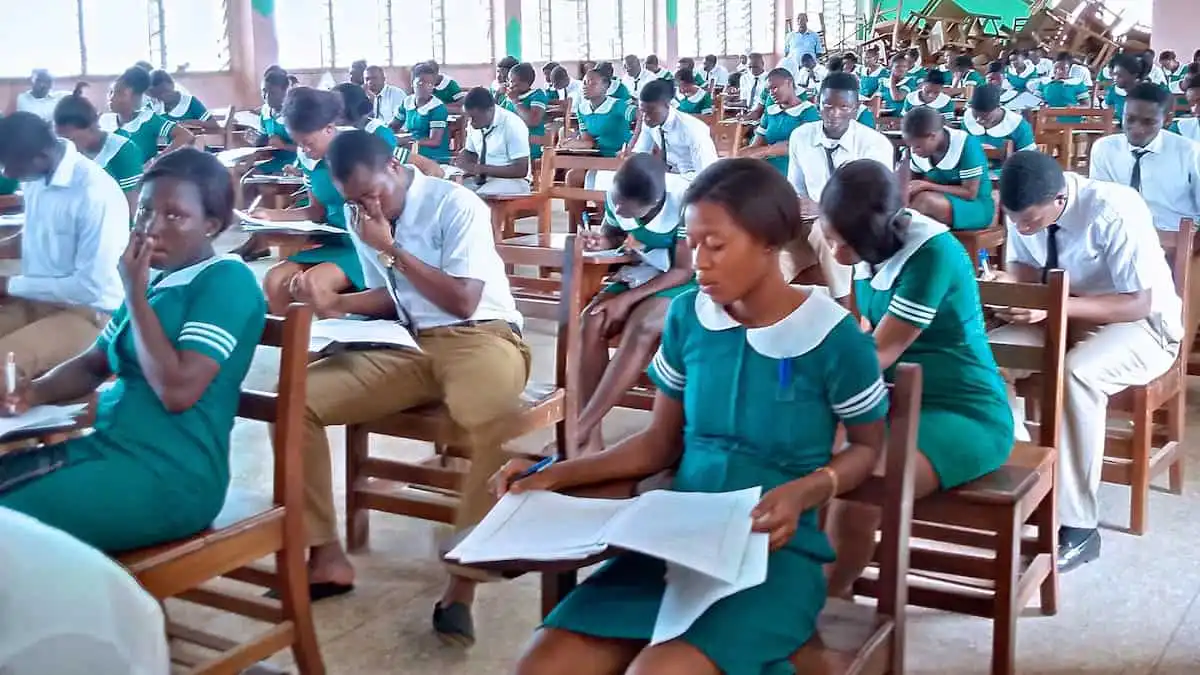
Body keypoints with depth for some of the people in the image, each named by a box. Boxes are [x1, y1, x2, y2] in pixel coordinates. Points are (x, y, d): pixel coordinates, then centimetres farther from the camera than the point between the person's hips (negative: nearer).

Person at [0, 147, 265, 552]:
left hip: (168, 475, -8)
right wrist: (36, 392, 4)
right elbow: (94, 363, 25)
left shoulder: (226, 281, -9)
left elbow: (177, 390, -20)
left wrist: (134, 294, -12)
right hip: (105, 447, 9)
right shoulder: (155, 279, 15)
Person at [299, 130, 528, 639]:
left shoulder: (456, 205, -8)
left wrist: (392, 250, -13)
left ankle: (463, 581, -28)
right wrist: (335, 303, 1)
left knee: (490, 420, -42)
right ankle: (326, 556, -5)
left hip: (478, 337, -6)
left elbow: (462, 302, -14)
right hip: (407, 345, 6)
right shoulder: (364, 220, 11)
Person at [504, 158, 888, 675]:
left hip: (777, 549, -4)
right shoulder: (687, 317, 3)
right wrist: (556, 474, 1)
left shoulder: (833, 337, -10)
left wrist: (804, 492, -17)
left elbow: (866, 447, 4)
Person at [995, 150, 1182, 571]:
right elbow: (1022, 268, 4)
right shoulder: (1025, 211, -11)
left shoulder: (1115, 212, -28)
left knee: (1076, 375, -37)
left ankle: (1077, 526, -29)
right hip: (1060, 316, 6)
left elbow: (1138, 304, -26)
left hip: (1137, 324, -6)